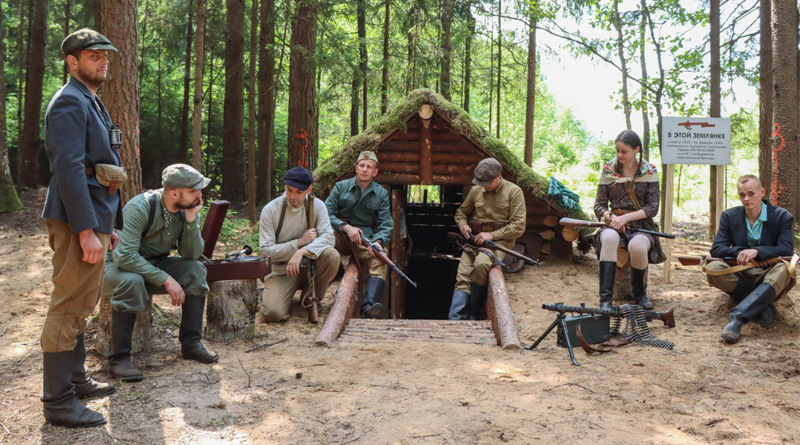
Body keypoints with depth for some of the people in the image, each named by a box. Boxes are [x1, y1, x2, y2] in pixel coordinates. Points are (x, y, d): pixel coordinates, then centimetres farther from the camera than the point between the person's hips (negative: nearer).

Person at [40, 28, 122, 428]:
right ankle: (58, 402, 1)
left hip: (94, 220, 10)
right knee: (68, 309, -6)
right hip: (77, 222, -10)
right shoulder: (69, 102, -11)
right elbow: (69, 169, -21)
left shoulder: (91, 104, 21)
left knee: (80, 307, 17)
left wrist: (107, 225, 22)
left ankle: (75, 379, 30)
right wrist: (86, 230, -25)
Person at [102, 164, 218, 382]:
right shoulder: (140, 207, -28)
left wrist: (191, 220, -25)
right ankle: (118, 358, -26)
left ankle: (191, 343, -6)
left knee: (196, 270, -16)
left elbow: (192, 254, -11)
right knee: (132, 281, -38)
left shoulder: (187, 209, -9)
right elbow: (124, 256, -35)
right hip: (118, 266, -6)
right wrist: (165, 279, -34)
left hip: (154, 264, 6)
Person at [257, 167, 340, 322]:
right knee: (272, 313, -26)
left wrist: (301, 252, -34)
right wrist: (300, 242, -20)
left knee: (332, 255, -30)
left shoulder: (317, 205, -5)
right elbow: (266, 251, -13)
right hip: (281, 270, -2)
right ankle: (270, 297, 14)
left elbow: (328, 237, -18)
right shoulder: (270, 210, -11)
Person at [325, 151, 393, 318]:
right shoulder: (341, 187, 9)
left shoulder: (381, 194, 11)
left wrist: (378, 241, -20)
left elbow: (386, 225, 3)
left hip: (366, 237, 0)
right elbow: (327, 212, 0)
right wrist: (346, 227, -18)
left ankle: (369, 307, -50)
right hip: (340, 235, 0)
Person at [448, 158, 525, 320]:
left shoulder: (514, 191, 0)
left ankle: (472, 316, -17)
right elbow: (461, 211, 28)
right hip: (475, 238, 5)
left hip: (500, 240, -4)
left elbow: (518, 226, -5)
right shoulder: (476, 191, 13)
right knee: (463, 277, -17)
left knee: (481, 264, -33)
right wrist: (463, 224, 5)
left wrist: (492, 235, -14)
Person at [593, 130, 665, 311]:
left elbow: (653, 207, -4)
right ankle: (605, 298, -37)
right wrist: (610, 216, -15)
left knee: (637, 245, -37)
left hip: (641, 224, -1)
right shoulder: (608, 170, 7)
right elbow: (599, 205, 7)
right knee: (609, 237, -37)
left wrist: (626, 217, -16)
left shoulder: (649, 171, 4)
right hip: (614, 223, 1)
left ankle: (639, 293, -6)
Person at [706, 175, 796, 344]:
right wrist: (740, 252, -23)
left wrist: (756, 251, -31)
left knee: (784, 269, -37)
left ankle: (737, 317, -47)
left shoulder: (782, 217, -3)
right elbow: (716, 249, -4)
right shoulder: (729, 216, 4)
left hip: (769, 277, -2)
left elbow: (787, 250, -15)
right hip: (741, 275, 2)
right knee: (713, 268, -27)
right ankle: (764, 305, -26)